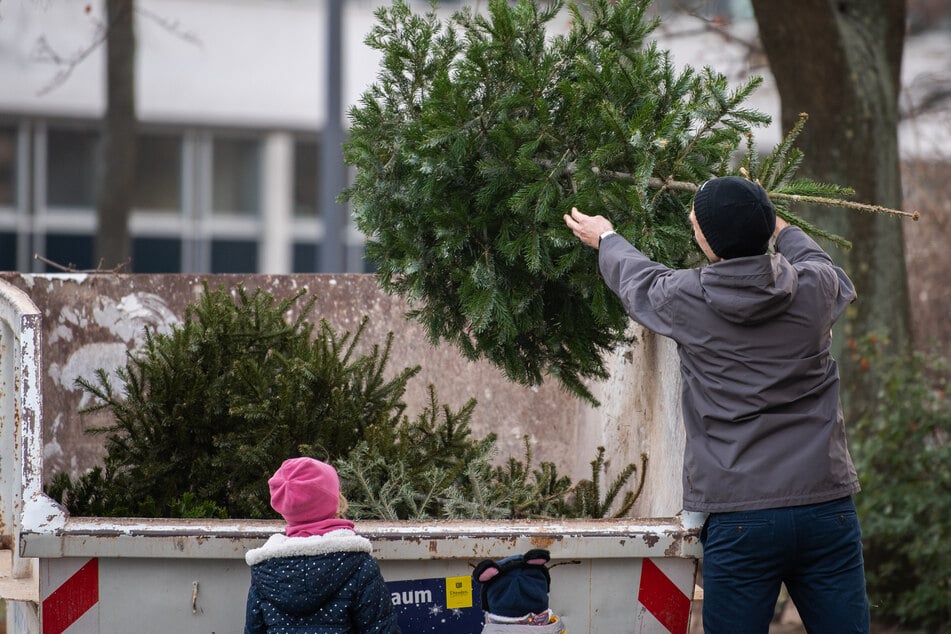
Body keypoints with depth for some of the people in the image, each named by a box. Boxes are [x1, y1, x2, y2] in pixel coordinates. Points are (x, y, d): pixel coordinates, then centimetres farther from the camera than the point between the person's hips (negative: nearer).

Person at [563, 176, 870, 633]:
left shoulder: (687, 300, -5)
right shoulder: (815, 287, 0)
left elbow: (636, 279, 19)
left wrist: (605, 239, 41)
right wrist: (782, 230, 46)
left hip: (740, 522, -2)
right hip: (827, 508, 2)